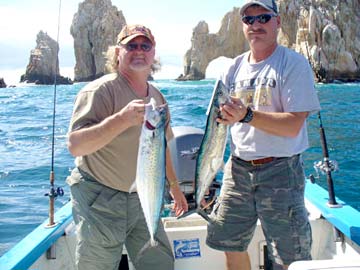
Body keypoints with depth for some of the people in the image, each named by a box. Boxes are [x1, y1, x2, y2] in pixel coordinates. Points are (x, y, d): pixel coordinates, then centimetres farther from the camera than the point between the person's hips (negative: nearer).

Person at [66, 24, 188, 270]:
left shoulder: (157, 97, 8)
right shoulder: (100, 90, -16)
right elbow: (75, 145, -28)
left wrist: (174, 185, 23)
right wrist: (122, 119, -41)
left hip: (142, 197, 7)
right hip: (99, 199, -6)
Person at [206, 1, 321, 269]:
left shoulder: (294, 64, -7)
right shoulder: (236, 67, 10)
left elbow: (293, 126, -17)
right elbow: (221, 115, 17)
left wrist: (246, 115, -27)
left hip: (280, 170, -5)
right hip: (238, 169, 5)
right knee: (231, 245, 14)